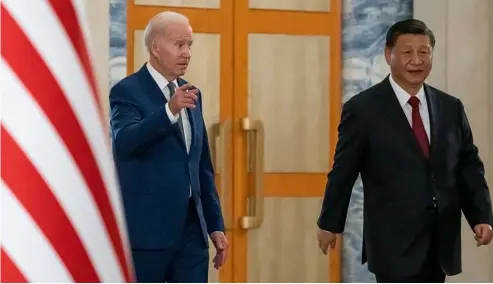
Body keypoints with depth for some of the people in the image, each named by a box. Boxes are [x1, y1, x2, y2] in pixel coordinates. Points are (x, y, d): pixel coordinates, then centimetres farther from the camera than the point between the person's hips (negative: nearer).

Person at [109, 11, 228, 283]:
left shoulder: (191, 94, 15)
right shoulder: (127, 92, -6)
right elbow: (123, 142, -26)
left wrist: (216, 225, 15)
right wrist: (169, 111, -38)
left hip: (192, 228, 6)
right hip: (146, 228, -6)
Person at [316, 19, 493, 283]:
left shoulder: (451, 108, 8)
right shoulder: (362, 108, -5)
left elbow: (469, 168, 11)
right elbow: (343, 172, 1)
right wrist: (329, 223, 8)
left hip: (440, 243, 5)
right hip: (395, 243, -5)